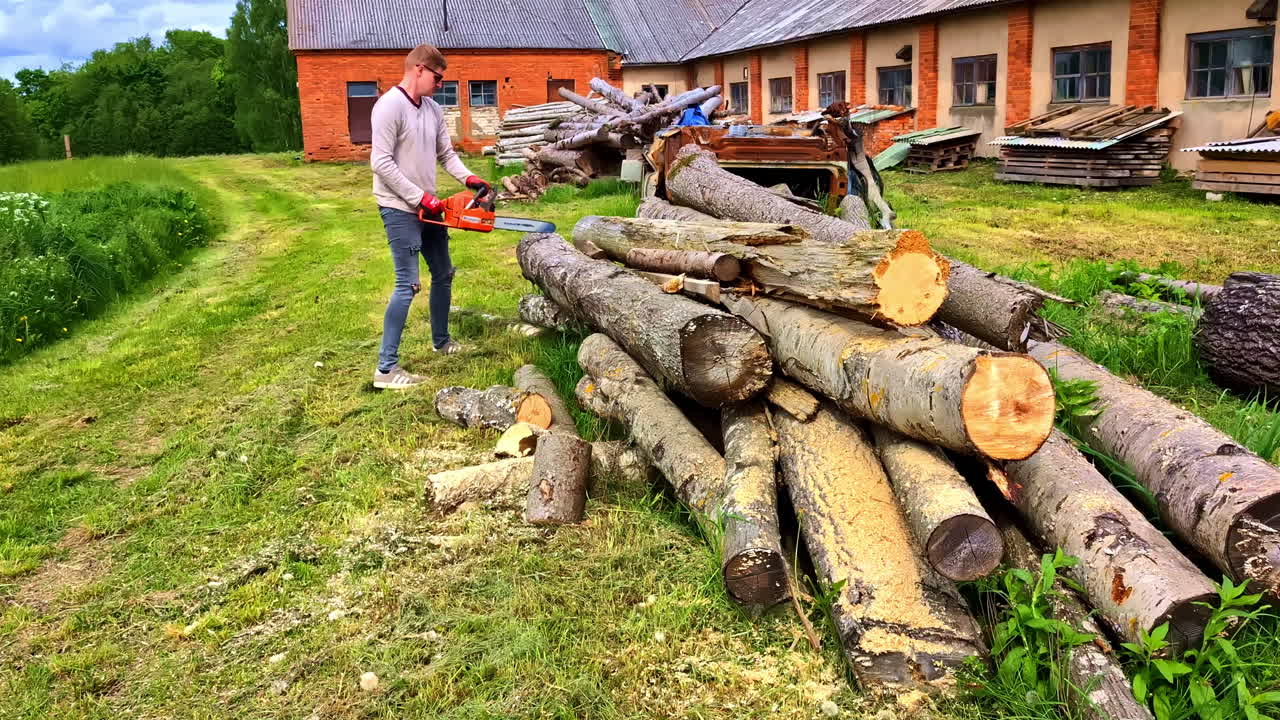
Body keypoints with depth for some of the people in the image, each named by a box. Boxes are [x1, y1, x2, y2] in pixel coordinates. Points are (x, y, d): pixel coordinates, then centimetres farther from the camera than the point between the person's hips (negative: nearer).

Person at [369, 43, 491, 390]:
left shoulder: (433, 110, 9)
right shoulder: (390, 106, -16)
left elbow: (446, 154, 14)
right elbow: (381, 163, -20)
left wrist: (469, 179, -5)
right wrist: (421, 198, -20)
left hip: (428, 208, 9)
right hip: (400, 210, -9)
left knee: (444, 274, 19)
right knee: (408, 285, -12)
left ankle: (441, 341, 38)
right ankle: (386, 367, -7)